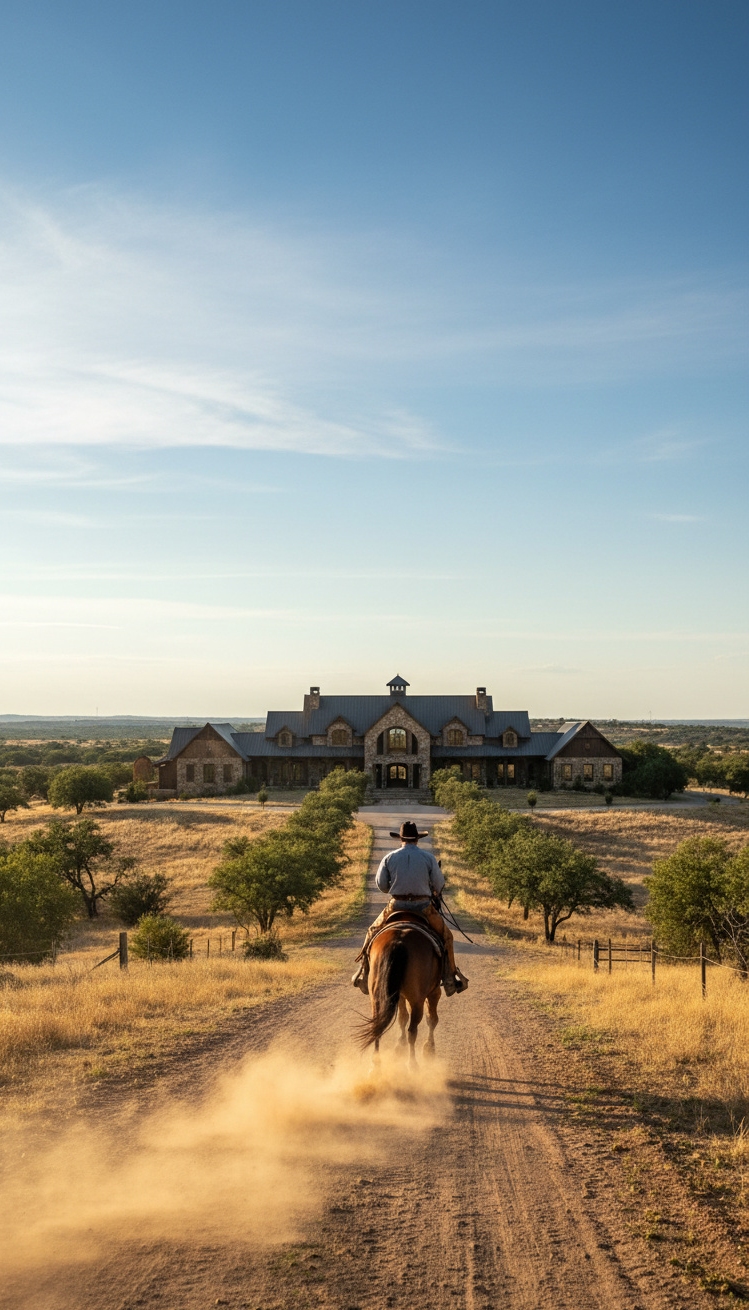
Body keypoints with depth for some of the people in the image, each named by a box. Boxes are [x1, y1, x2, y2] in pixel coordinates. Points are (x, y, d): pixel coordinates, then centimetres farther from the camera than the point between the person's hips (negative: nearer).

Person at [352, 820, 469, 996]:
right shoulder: (428, 857, -3)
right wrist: (433, 894, 23)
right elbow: (439, 884, 0)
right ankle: (450, 978, 14)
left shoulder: (390, 857, -1)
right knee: (445, 936, 17)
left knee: (373, 933, 22)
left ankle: (364, 974, 21)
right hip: (423, 906, -1)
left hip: (396, 905, 1)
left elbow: (381, 884, 2)